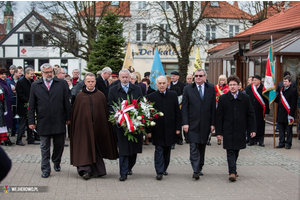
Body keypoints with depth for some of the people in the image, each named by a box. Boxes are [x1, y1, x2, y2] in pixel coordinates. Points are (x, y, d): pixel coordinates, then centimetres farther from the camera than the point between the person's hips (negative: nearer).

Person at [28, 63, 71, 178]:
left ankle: (56, 163, 31)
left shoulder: (62, 83, 4)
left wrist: (68, 118, 3)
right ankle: (45, 169, 13)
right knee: (44, 147, 5)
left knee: (59, 144, 9)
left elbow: (66, 102, 5)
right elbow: (32, 105, 5)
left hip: (59, 121, 0)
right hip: (43, 122, 0)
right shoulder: (35, 85, 4)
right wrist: (31, 121, 1)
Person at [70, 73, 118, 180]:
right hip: (84, 126, -1)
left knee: (96, 148, 6)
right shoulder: (80, 96, 5)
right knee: (85, 147, -6)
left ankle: (96, 170, 16)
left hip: (97, 126, 1)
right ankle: (85, 170, -10)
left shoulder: (100, 96, 5)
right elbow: (75, 113, 6)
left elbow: (105, 112, 6)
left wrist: (104, 125, 0)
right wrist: (75, 126, 0)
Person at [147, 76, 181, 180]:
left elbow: (177, 112, 6)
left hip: (170, 129, 3)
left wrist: (178, 127, 2)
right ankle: (159, 172, -2)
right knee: (159, 150, -4)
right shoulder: (151, 96, -2)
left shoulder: (173, 95, 4)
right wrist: (149, 130, -5)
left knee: (167, 150, 11)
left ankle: (164, 168, 25)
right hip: (157, 129, -2)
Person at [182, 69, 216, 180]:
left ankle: (199, 168, 24)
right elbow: (184, 108, 0)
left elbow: (213, 107, 5)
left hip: (205, 124, 2)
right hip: (192, 124, -2)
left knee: (202, 147, 11)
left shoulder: (211, 88, 6)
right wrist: (185, 123, -8)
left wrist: (212, 123, 2)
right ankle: (196, 171, -11)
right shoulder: (188, 89, 2)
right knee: (194, 147, -8)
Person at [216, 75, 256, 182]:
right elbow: (219, 116, 1)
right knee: (230, 151, -8)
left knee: (236, 151, 10)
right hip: (228, 130, -2)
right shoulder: (223, 99, 1)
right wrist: (219, 132, -3)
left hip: (240, 130, 2)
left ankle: (232, 170, 25)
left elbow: (250, 115, 7)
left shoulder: (245, 98, 4)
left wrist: (252, 129, 1)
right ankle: (232, 172, -10)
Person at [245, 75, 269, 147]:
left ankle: (260, 141, 12)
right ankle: (252, 140, 15)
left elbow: (266, 101, -4)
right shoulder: (249, 89, 5)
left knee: (260, 126, 2)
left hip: (260, 111, -2)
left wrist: (266, 112, -7)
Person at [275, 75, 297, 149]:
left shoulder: (293, 91, -8)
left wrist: (291, 115, -17)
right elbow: (277, 100, 16)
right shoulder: (281, 90, 12)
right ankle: (282, 143, 18)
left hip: (288, 114, -6)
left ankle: (288, 143, 11)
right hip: (280, 114, 6)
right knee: (281, 130, 11)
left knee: (288, 130, 4)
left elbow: (293, 104, -12)